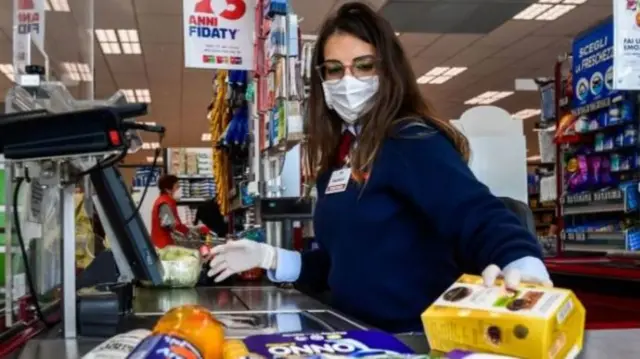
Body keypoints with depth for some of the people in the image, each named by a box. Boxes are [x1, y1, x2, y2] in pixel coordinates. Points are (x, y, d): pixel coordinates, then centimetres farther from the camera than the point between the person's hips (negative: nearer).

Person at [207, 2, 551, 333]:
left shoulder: (413, 141, -13)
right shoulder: (338, 158, 10)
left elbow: (474, 212, -29)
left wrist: (520, 261, -47)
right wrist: (268, 257, 13)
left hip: (416, 336, -5)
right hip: (357, 334, 6)